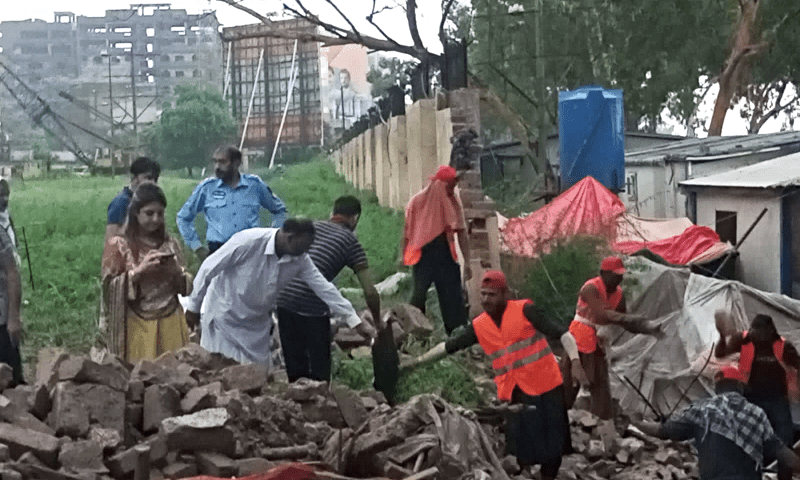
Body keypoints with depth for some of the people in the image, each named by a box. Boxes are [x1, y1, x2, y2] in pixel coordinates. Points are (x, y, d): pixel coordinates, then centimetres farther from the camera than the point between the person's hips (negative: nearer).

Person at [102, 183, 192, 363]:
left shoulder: (171, 244, 10)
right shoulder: (118, 245, 0)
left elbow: (186, 288, 12)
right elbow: (109, 289, -6)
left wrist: (177, 272, -9)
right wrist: (139, 270, -18)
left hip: (171, 325, 3)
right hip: (137, 327, -3)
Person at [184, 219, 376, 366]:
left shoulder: (299, 260, -11)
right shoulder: (248, 242, -28)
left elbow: (324, 288, -9)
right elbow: (209, 268, -18)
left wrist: (355, 321, -14)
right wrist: (194, 306, -8)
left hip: (257, 323, 5)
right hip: (225, 317, -5)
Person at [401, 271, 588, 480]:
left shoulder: (524, 310, -9)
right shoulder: (478, 326, 3)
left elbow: (560, 333, -13)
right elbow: (449, 346, 11)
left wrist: (575, 362, -25)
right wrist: (417, 361, 7)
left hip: (545, 386, -3)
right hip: (513, 393, 3)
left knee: (551, 442, 4)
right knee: (521, 446, 9)